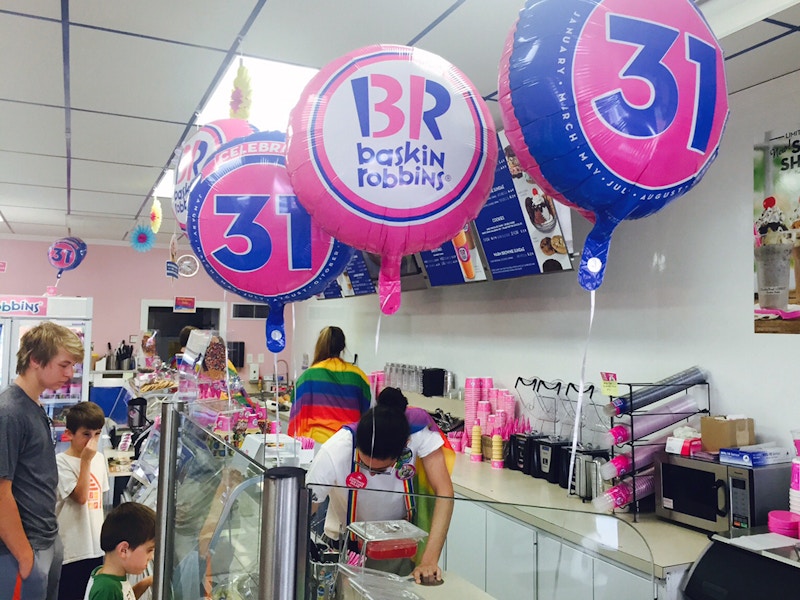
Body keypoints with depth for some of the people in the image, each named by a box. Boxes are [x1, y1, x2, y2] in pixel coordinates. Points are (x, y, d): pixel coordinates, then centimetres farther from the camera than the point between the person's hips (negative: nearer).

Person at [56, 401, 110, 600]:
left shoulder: (99, 458, 6)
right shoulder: (61, 462, -13)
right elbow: (80, 496, -20)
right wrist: (86, 461, -20)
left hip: (96, 545, 6)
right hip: (72, 549, -6)